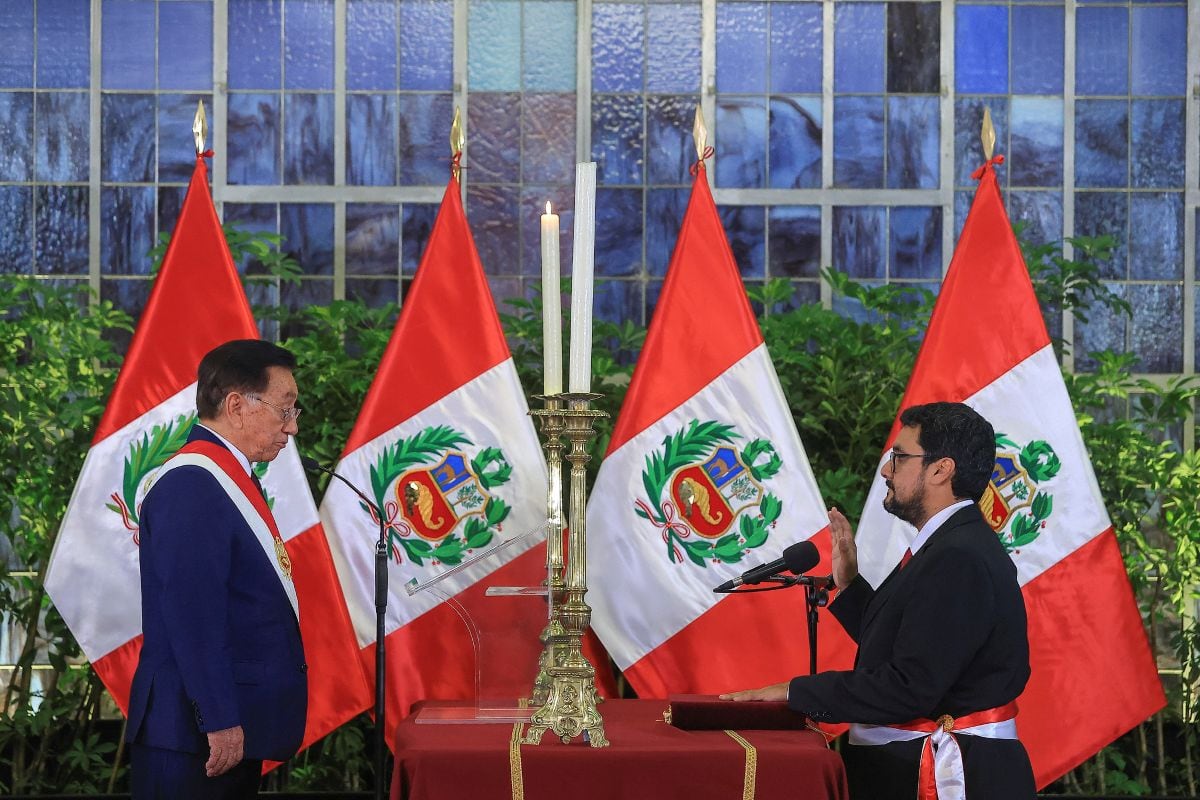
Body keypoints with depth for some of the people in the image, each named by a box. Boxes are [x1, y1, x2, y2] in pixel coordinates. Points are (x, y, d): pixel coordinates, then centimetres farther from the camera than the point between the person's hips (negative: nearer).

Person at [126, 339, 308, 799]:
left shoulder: (229, 480, 14)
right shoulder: (190, 486, -17)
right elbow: (191, 614, -23)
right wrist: (220, 721, -23)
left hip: (237, 728, 10)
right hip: (196, 735, -10)